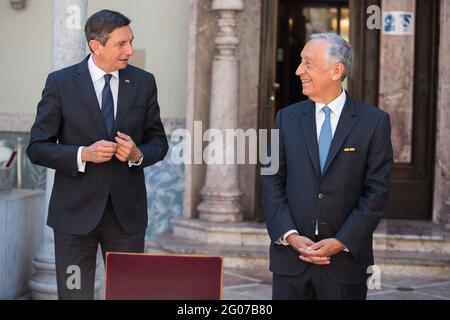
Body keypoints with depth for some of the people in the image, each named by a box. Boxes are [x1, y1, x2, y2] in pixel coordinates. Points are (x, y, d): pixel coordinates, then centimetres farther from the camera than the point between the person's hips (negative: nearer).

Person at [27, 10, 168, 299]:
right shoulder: (61, 83, -4)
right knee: (75, 293, 4)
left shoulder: (143, 82, 4)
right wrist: (83, 154, -19)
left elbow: (158, 142, 10)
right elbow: (37, 148, -3)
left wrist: (138, 154, -12)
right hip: (76, 211, -2)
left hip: (128, 211, 2)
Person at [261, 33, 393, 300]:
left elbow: (377, 191, -4)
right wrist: (289, 236, -8)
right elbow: (272, 183, 4)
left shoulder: (374, 121, -2)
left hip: (346, 260, -2)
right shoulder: (287, 118, 6)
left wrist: (341, 243, -11)